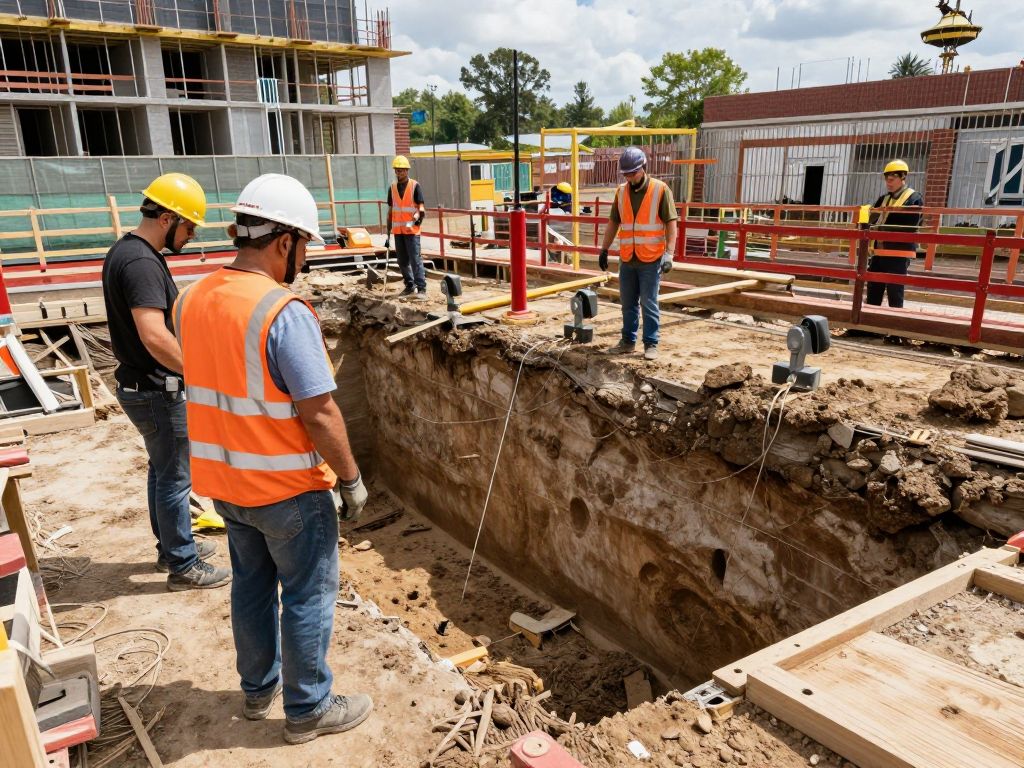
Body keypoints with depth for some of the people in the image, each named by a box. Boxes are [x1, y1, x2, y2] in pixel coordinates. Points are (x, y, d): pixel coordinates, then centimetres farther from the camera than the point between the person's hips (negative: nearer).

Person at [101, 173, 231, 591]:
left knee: (163, 470, 21)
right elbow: (155, 337, -33)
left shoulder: (125, 250, 9)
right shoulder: (141, 262, -23)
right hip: (156, 391, -10)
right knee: (175, 478, 2)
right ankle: (183, 566, 16)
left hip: (141, 384, 10)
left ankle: (172, 546, 36)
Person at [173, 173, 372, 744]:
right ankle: (309, 709, 28)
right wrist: (352, 477, -11)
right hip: (287, 488, -7)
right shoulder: (285, 313, -25)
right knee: (308, 597, 11)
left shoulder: (191, 301, 0)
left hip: (223, 481, 8)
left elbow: (211, 388, 9)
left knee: (252, 585, 24)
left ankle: (259, 688, 42)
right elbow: (319, 413, -24)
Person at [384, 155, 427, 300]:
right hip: (398, 231, 5)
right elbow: (390, 212, 14)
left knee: (415, 260, -9)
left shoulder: (415, 186, -4)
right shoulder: (392, 188, 11)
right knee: (402, 261, 9)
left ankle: (421, 289, -8)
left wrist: (417, 217, -30)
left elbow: (421, 209, -7)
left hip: (411, 230, -5)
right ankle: (410, 286, 22)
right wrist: (388, 234, 12)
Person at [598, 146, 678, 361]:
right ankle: (628, 341, 22)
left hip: (651, 259, -4)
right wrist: (604, 249, 11)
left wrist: (669, 253, -17)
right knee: (628, 303, 11)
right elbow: (613, 223, 15)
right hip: (627, 259, 5)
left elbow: (671, 224, -9)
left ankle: (651, 344, 9)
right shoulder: (621, 192, 7)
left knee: (648, 303, -1)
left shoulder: (660, 190, -6)